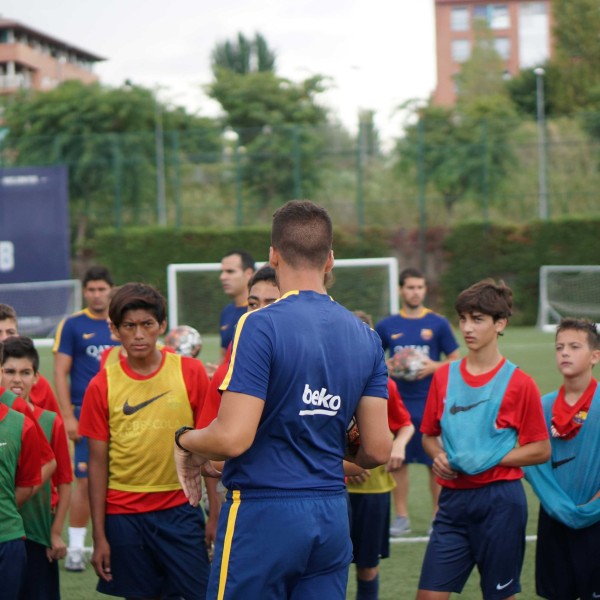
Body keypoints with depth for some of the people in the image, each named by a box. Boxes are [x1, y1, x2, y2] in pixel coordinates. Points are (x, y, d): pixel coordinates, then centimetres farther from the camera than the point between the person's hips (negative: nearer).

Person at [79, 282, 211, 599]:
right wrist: (99, 536, -1)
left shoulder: (191, 372, -2)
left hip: (179, 510, 0)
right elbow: (97, 463, 1)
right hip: (124, 516, 1)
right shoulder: (102, 386, -1)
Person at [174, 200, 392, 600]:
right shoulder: (366, 337, 6)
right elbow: (378, 450, 6)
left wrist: (185, 441, 2)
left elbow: (232, 439, -18)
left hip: (264, 514, -5)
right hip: (333, 517, 6)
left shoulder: (260, 326, -12)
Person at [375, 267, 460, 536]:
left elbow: (455, 361, 6)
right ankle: (401, 517, 11)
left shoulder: (438, 324, 3)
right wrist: (386, 367, -7)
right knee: (398, 461, 3)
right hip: (398, 403, 2)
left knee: (435, 462, 0)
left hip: (431, 403, -1)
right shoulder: (386, 326, 7)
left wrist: (433, 367, -12)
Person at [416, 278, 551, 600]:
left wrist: (488, 460, -14)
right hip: (453, 499, 4)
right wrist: (438, 456, -5)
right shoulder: (444, 376, 7)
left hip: (500, 502, -4)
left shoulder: (518, 383, -5)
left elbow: (541, 450, -4)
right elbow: (429, 435, 17)